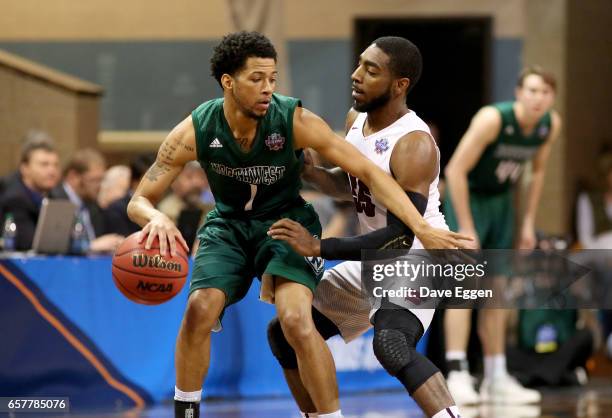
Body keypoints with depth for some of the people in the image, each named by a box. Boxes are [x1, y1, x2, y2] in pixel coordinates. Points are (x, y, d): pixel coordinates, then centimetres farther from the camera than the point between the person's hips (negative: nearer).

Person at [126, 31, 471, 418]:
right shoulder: (195, 131, -20)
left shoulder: (296, 121, -24)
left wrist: (422, 228, -28)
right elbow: (139, 201, -14)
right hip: (228, 225, 2)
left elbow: (368, 172, -21)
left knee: (297, 320, -25)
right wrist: (156, 219, -40)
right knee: (200, 308, -22)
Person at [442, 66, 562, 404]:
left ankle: (496, 379, 16)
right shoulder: (492, 119, -28)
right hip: (467, 198, -7)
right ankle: (457, 375, -24)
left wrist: (529, 222, 6)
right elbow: (455, 170, -25)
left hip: (501, 200, 7)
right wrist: (466, 229, -24)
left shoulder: (551, 125, -8)